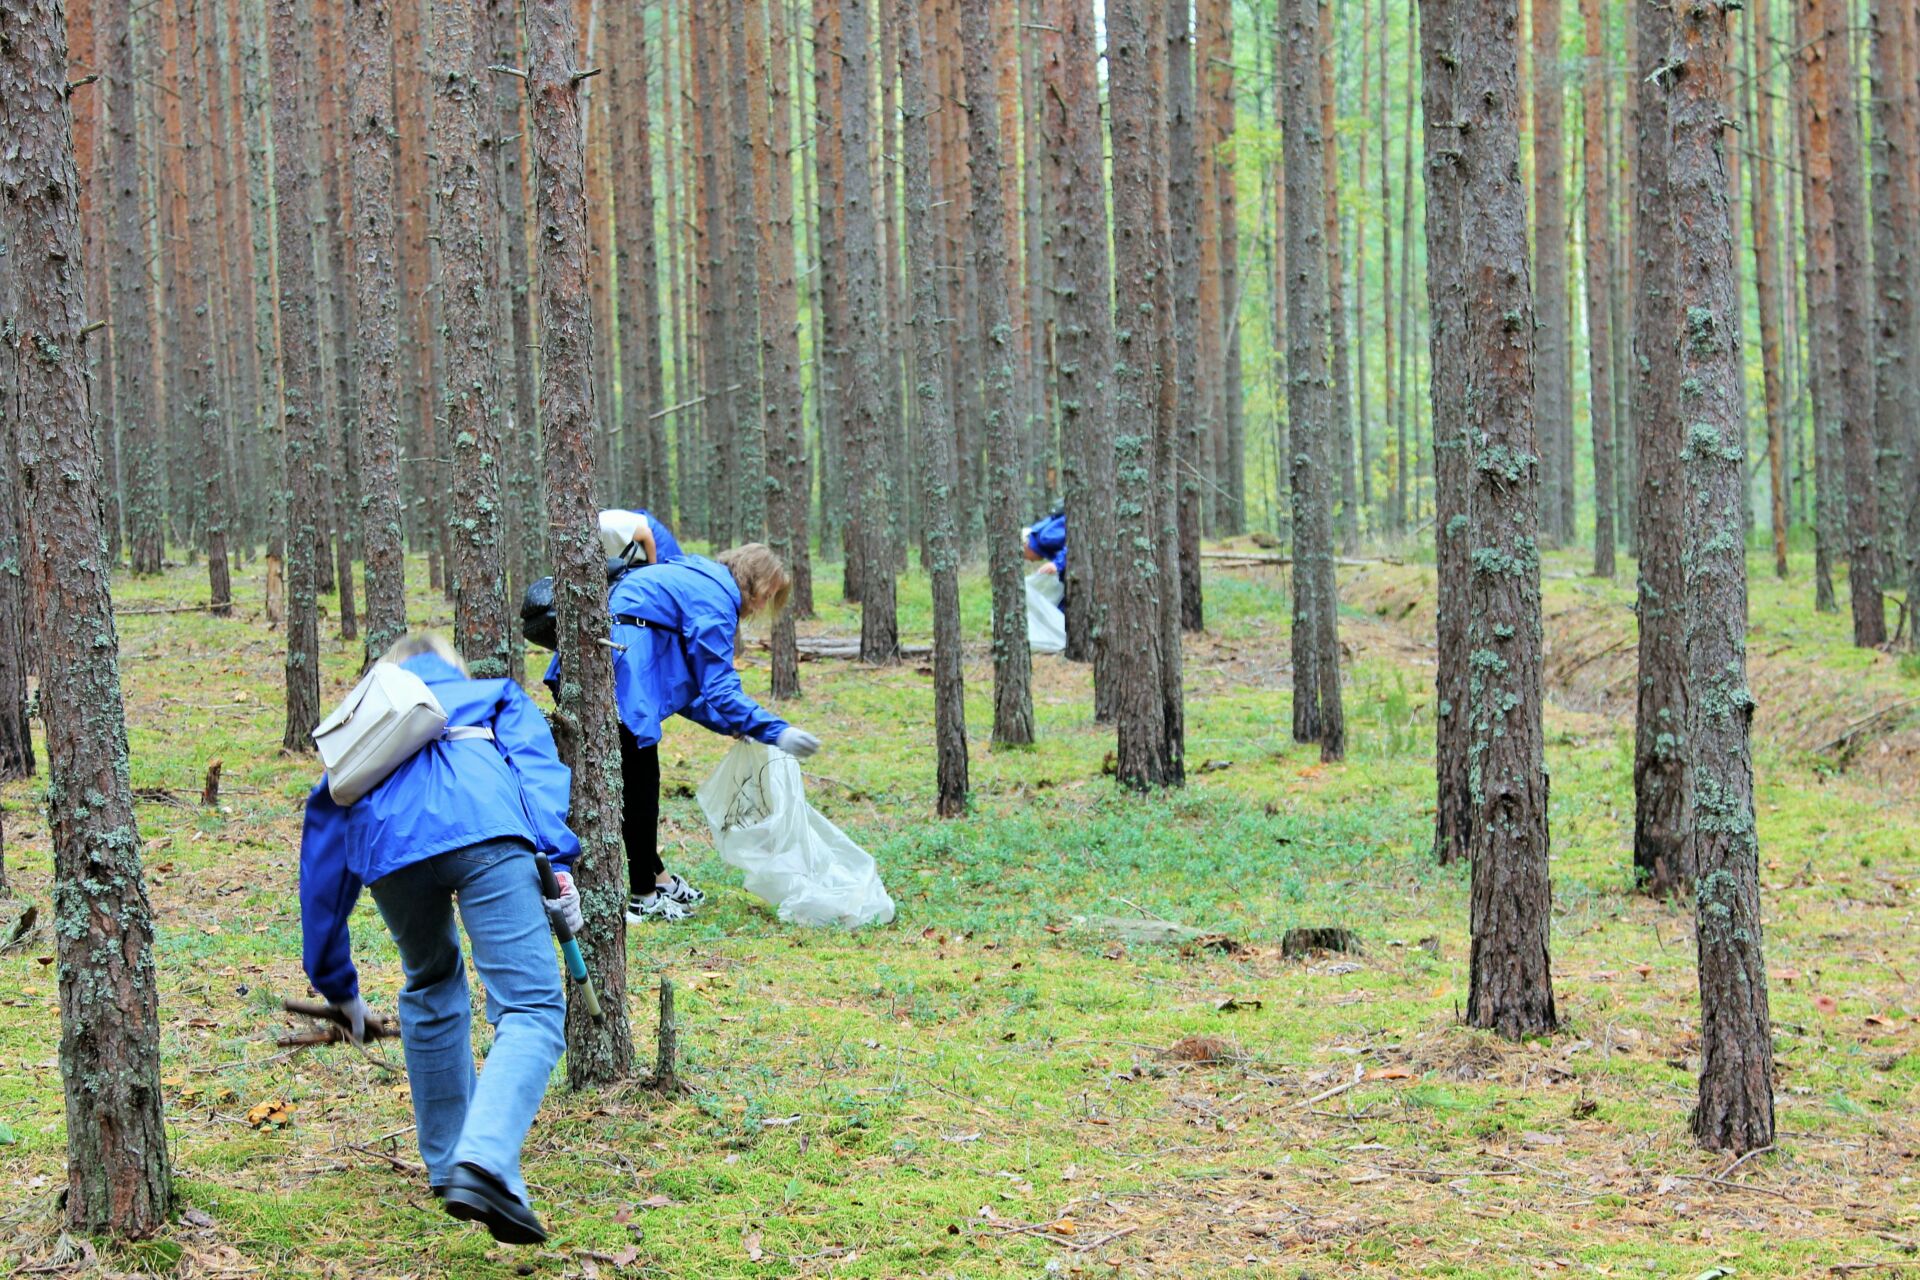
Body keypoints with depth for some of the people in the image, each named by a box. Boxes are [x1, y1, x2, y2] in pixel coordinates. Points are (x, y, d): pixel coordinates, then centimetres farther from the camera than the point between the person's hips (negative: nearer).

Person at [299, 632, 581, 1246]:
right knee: (531, 1009, -5)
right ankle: (484, 1162, -29)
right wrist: (557, 860, 1)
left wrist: (337, 987, 55)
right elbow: (537, 766, 14)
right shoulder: (497, 696, 38)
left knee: (431, 988, 29)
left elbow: (322, 873, 47)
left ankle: (446, 1163, 29)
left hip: (386, 842, 3)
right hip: (484, 825, -3)